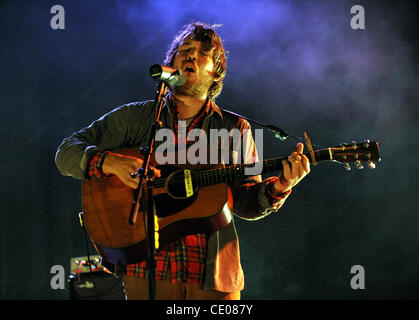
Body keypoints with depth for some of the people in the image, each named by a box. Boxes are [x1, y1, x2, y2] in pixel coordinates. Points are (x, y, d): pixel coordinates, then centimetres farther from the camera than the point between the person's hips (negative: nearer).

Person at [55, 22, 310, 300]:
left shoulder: (235, 130, 10)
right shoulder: (133, 117, 7)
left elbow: (245, 203, 5)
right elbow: (67, 152, 2)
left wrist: (279, 186, -15)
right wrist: (111, 162, -17)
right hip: (147, 269, -1)